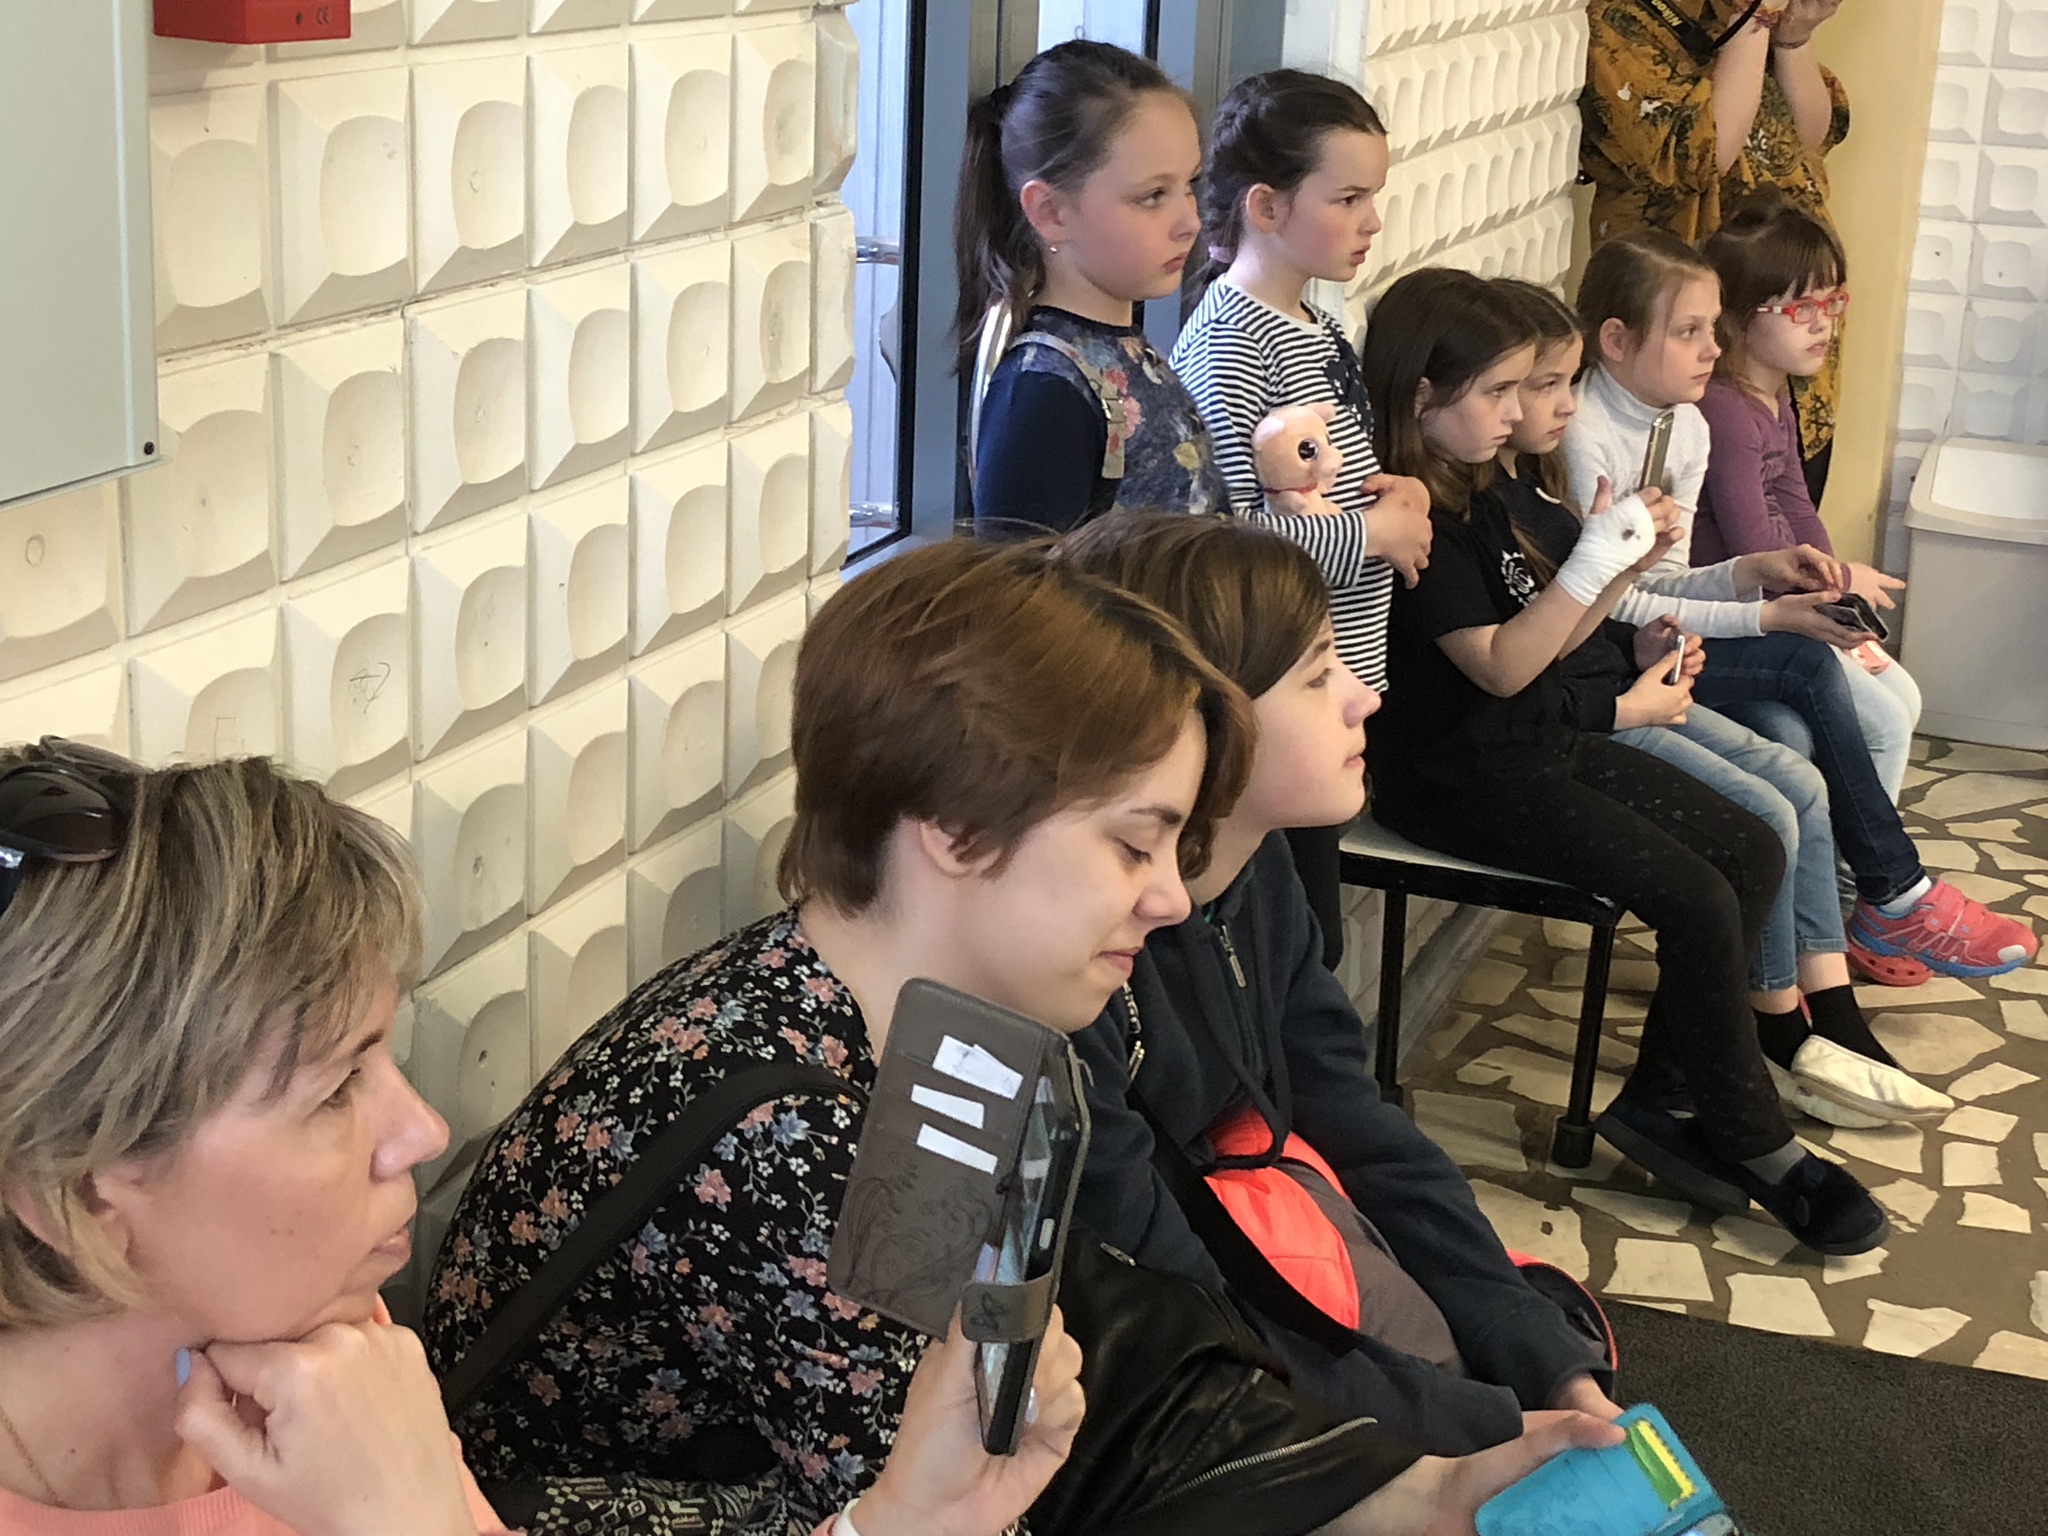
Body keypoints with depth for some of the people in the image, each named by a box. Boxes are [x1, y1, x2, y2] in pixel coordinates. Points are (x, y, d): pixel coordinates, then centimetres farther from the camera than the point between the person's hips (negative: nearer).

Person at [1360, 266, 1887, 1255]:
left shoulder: (1486, 486, 11)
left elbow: (1546, 636, 14)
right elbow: (1500, 664, -22)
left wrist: (1630, 564, 0)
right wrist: (1593, 561, -23)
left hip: (1538, 743, 10)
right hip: (1460, 776, -10)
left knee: (1753, 852, 0)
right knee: (1697, 900, -18)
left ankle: (1663, 1098, 2)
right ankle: (1755, 1146, -1)